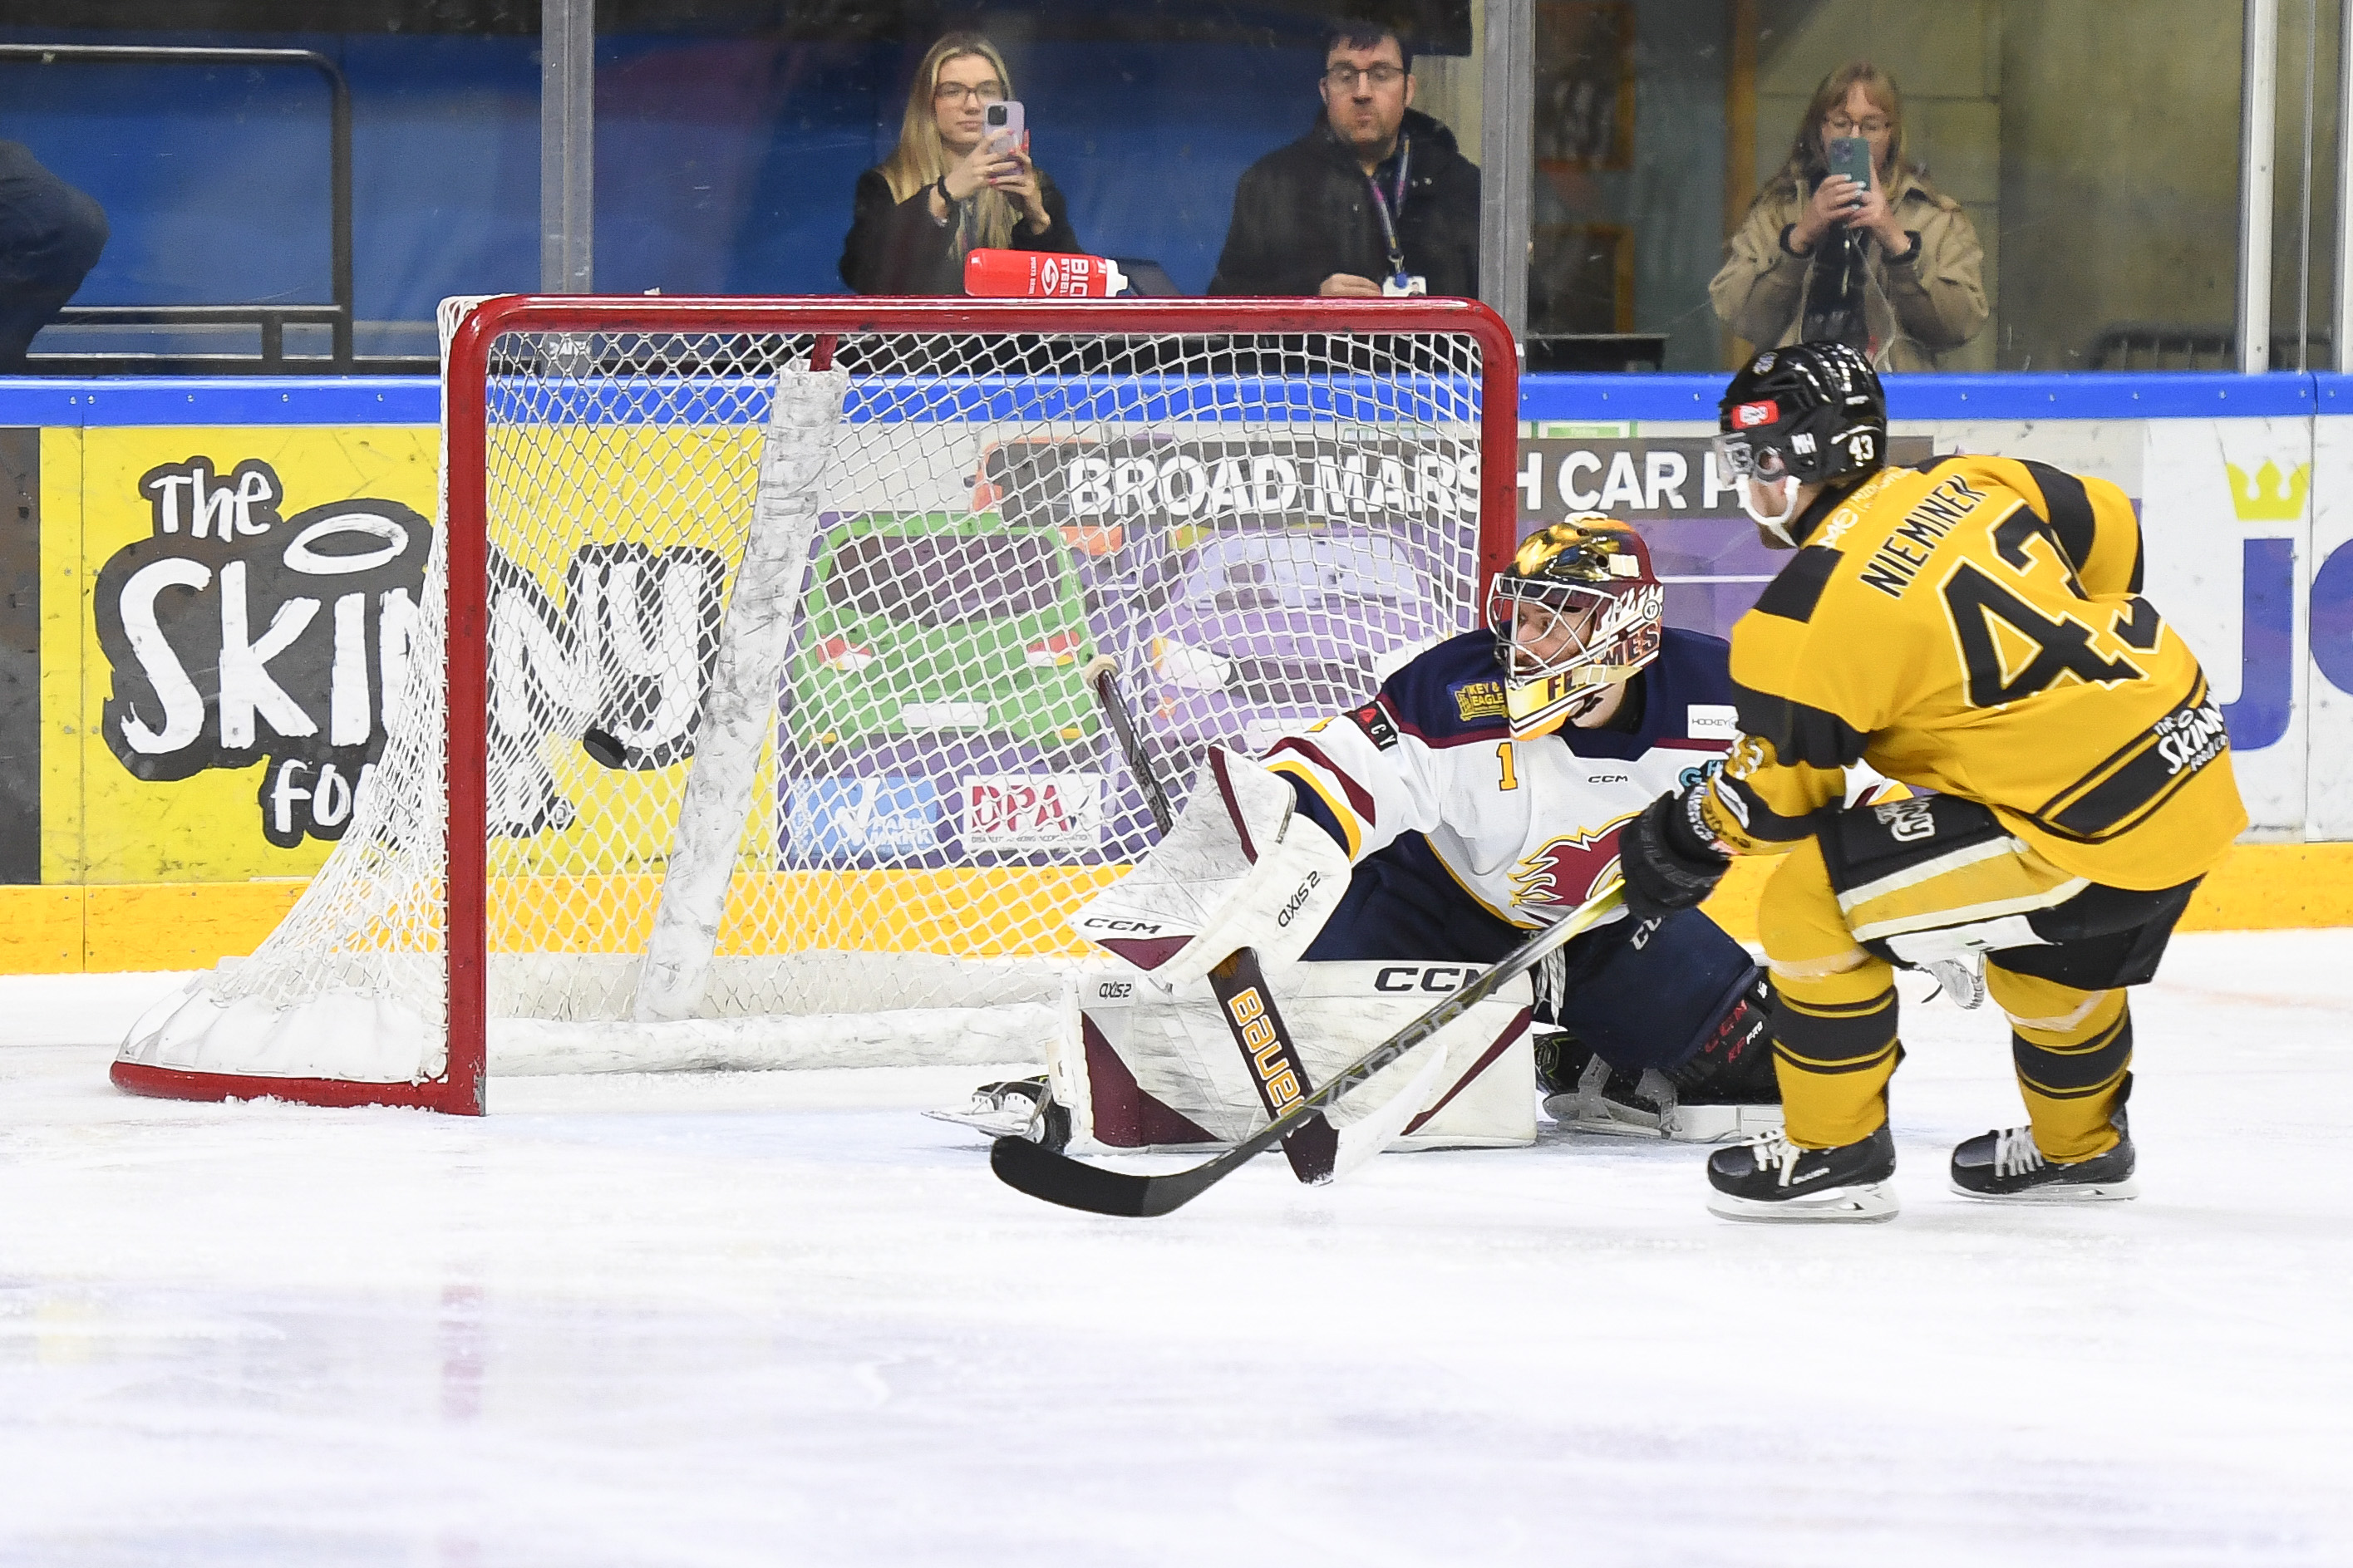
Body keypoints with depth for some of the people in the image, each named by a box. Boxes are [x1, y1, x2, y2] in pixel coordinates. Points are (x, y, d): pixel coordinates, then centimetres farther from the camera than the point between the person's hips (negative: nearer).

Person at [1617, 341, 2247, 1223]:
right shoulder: (1967, 487, 6)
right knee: (2050, 957, 36)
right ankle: (2078, 1146, 56)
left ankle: (1834, 1153, 9)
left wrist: (1685, 839, 14)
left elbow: (1778, 795, -5)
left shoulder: (1812, 609, -14)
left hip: (2097, 828, -9)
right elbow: (2109, 528, 18)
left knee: (1809, 906, -3)